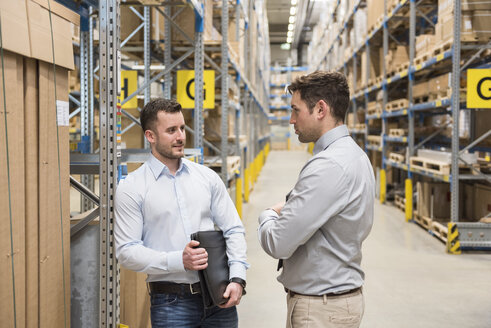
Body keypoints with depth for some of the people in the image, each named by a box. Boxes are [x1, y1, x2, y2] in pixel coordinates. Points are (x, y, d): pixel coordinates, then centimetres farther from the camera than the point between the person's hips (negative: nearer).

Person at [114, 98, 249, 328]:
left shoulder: (207, 177, 8)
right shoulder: (131, 188, -3)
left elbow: (233, 230, 8)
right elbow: (126, 251, -8)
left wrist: (237, 278, -5)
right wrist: (179, 261, -19)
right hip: (171, 302, -3)